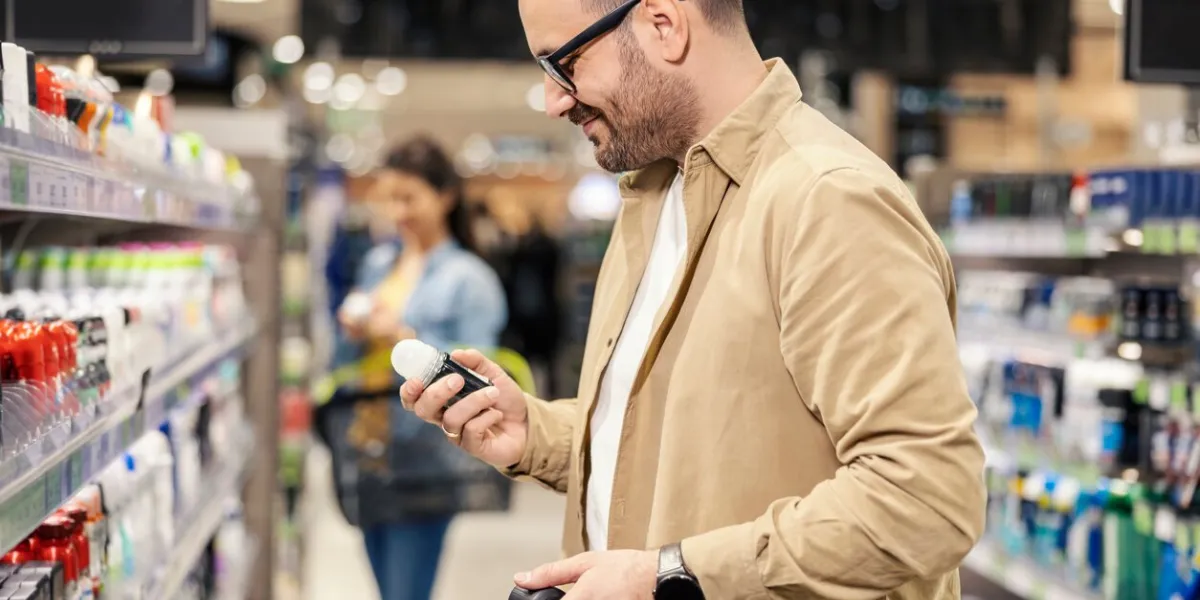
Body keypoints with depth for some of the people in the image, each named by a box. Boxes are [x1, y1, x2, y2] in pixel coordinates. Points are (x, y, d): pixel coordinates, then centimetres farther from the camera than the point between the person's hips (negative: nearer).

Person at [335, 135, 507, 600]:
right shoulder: (378, 262, 12)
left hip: (423, 464, -6)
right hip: (369, 455, 7)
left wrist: (406, 339, -20)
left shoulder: (470, 279, -6)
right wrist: (355, 332, -2)